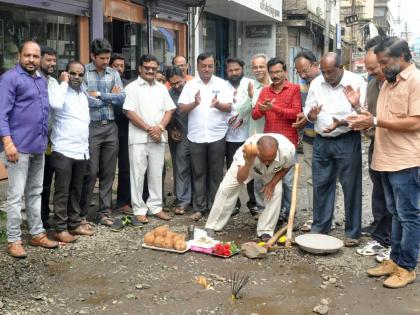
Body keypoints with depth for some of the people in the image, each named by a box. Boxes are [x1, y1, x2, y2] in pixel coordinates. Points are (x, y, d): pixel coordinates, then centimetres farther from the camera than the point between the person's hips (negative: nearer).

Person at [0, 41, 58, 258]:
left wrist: (45, 139, 15)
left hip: (39, 146, 7)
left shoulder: (42, 80, 16)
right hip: (19, 146, -7)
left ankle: (37, 233, 23)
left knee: (35, 193, 14)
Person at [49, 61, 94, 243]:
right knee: (62, 191, -2)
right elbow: (55, 105, -31)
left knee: (76, 190, 14)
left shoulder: (83, 95, 17)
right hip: (63, 151, -7)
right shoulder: (62, 91, -6)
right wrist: (64, 83, -17)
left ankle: (74, 223, 22)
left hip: (81, 151, 7)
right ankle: (60, 228, 4)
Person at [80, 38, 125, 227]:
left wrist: (99, 94, -9)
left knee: (108, 172, 8)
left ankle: (104, 212, 18)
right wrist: (110, 96, -4)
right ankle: (81, 214, 11)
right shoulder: (83, 72, -3)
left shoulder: (113, 73, 11)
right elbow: (86, 101, -14)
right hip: (91, 128, -4)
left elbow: (121, 99, -1)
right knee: (91, 172, -3)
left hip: (111, 127, 4)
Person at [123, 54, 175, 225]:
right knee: (138, 175, 0)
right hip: (139, 138, -4)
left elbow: (169, 110, 9)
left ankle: (155, 207, 19)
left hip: (158, 138, 4)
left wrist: (160, 127, -8)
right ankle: (139, 210, 7)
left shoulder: (162, 88, 13)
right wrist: (148, 128, -13)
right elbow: (130, 112, -9)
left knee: (156, 174, 10)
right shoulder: (132, 87, -2)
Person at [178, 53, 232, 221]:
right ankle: (199, 207, 14)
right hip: (196, 136, 1)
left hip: (217, 135, -1)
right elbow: (182, 108, -1)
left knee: (216, 172, 6)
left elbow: (229, 107, -2)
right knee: (198, 173, 7)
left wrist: (218, 104, -23)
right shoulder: (190, 85, 4)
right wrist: (195, 103, -21)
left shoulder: (221, 84, 3)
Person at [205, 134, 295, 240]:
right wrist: (248, 164, -68)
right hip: (244, 164, -1)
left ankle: (265, 231, -2)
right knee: (225, 189, -9)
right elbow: (240, 179, -49)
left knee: (276, 191, -20)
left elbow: (287, 167, -15)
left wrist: (272, 183, -22)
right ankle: (211, 228, 7)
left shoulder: (287, 150, -41)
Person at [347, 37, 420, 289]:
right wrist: (369, 121, 2)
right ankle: (395, 259, 26)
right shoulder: (389, 82, 15)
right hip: (387, 160, 9)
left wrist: (376, 121, -19)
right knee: (396, 214, 16)